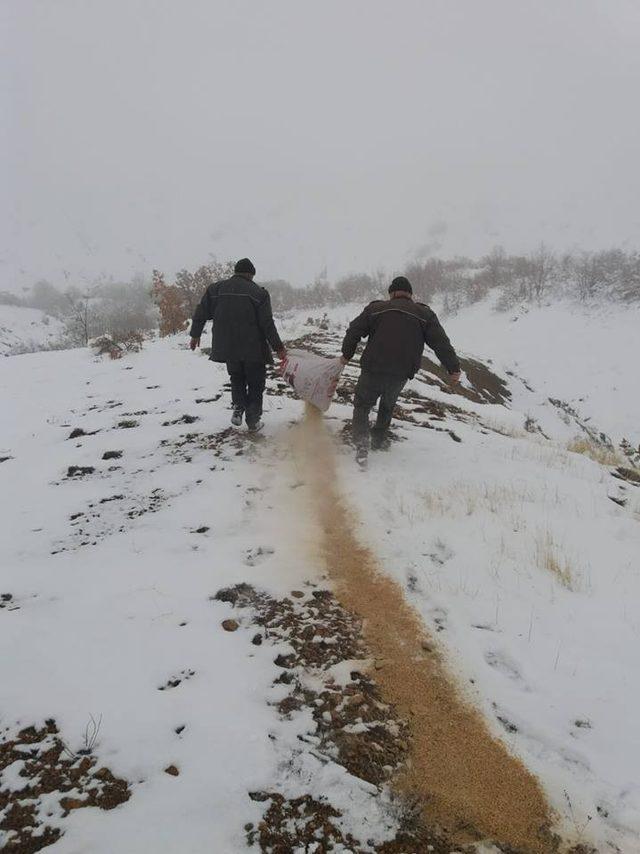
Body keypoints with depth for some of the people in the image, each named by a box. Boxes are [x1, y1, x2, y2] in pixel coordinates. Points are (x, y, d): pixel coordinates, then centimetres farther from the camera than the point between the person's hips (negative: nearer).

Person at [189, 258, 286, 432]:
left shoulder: (216, 289, 5)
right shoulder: (258, 292, -5)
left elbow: (201, 313, 7)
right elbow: (267, 323, -11)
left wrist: (195, 335, 20)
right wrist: (278, 347, -7)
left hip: (227, 346, 3)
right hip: (253, 348, -3)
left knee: (237, 378, 23)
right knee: (255, 382, 10)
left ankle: (238, 408, 2)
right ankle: (253, 420, 8)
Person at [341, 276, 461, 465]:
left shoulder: (376, 308, 5)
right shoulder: (425, 314, 6)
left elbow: (354, 330, 6)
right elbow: (441, 343, 2)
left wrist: (346, 354, 19)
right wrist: (454, 368, 5)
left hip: (373, 371, -2)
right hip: (400, 375, 2)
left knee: (362, 405, 12)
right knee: (387, 406, 27)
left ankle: (362, 443, -6)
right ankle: (379, 439, 36)